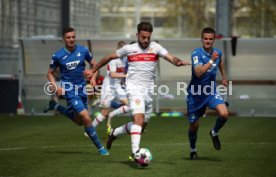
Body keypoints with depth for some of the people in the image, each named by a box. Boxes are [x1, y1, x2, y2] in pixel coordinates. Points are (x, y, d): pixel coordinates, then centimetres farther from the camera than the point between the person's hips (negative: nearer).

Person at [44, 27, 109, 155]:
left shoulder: (83, 51, -2)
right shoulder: (58, 56, -8)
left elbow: (94, 65, 12)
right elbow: (50, 73, 4)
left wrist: (93, 78, -6)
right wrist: (55, 86, -12)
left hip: (82, 89, 5)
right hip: (70, 91, -5)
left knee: (79, 121, 18)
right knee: (86, 118, -17)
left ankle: (55, 106, 37)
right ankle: (100, 147, -6)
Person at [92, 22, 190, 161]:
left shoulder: (155, 47, 2)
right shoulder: (129, 49, 1)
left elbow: (171, 58, -12)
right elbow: (109, 58, 13)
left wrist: (178, 62, -35)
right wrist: (93, 70, 17)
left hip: (148, 91, 4)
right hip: (134, 88, -4)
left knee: (140, 124, 13)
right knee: (139, 119, -25)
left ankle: (114, 133, 37)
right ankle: (135, 151, -30)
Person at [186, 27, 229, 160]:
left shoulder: (218, 52, -1)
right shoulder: (197, 53, -19)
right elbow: (198, 72, -34)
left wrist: (224, 77, 31)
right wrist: (211, 60, -36)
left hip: (211, 92, 3)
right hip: (195, 94, -3)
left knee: (224, 114, -23)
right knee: (194, 125, 8)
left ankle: (214, 133, 8)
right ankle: (193, 150, 36)